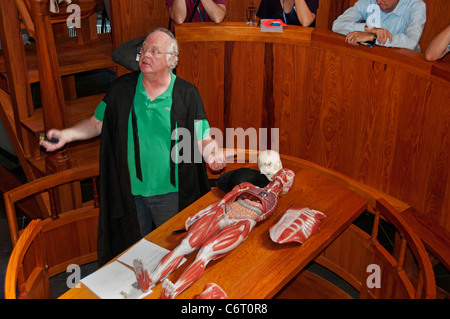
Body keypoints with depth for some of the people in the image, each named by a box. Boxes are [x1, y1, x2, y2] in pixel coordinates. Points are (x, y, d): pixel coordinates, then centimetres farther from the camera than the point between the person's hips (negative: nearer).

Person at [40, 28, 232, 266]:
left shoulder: (186, 94, -7)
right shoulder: (122, 88, -1)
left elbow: (202, 138, -8)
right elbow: (97, 123, 6)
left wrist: (211, 152, -30)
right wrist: (66, 135, -9)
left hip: (170, 192, -2)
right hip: (130, 190, 3)